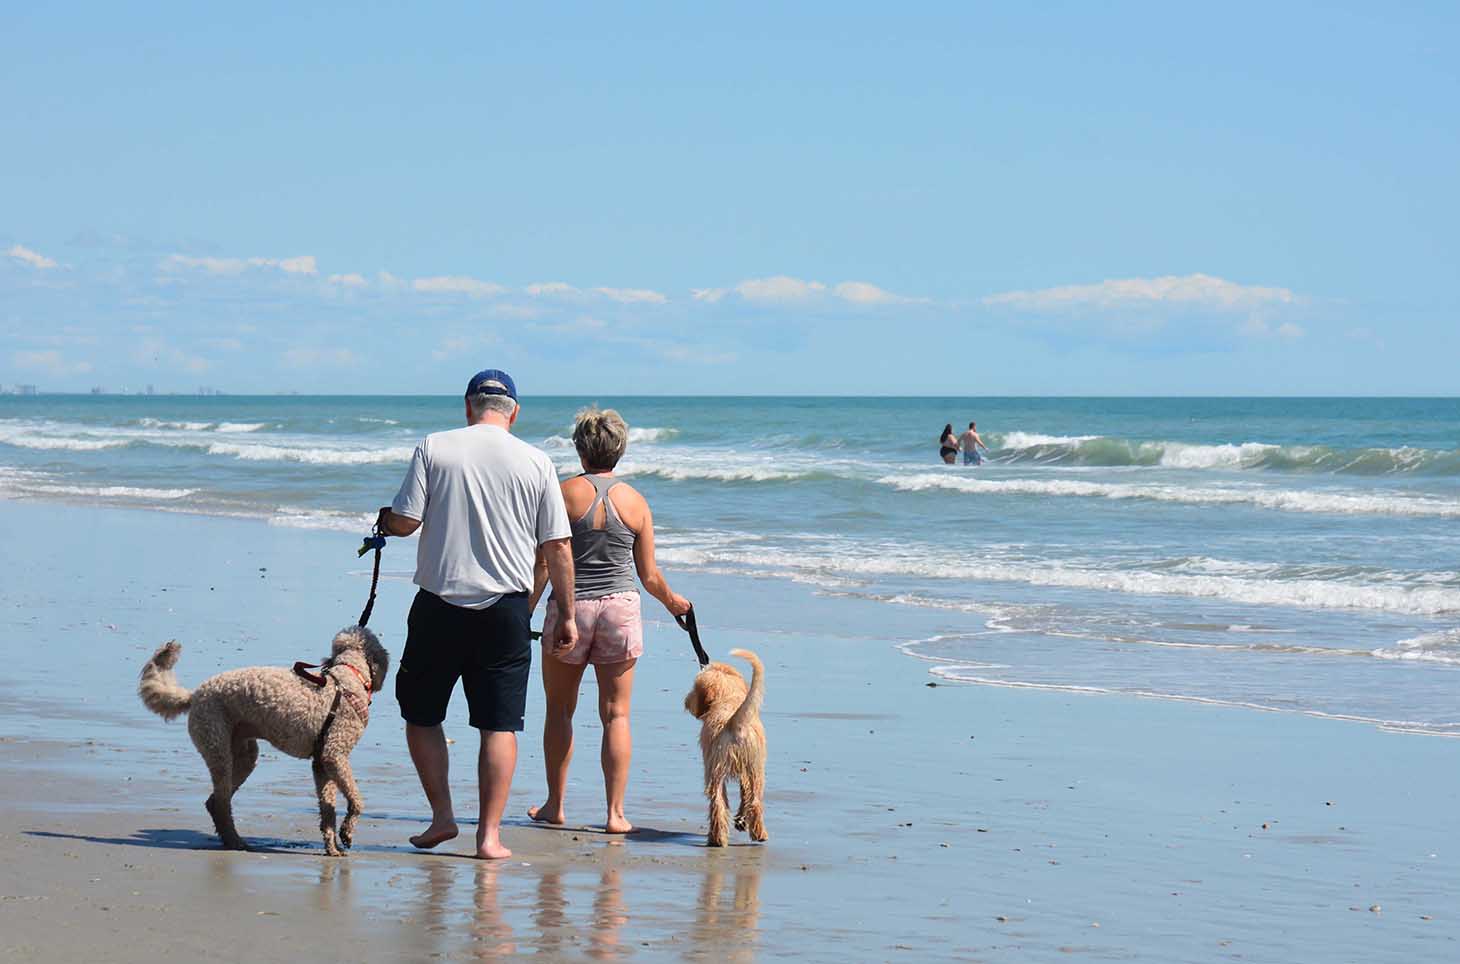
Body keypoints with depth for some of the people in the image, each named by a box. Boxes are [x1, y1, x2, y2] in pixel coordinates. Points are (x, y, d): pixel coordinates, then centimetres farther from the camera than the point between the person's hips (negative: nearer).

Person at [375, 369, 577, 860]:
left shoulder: (434, 448, -2)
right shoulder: (536, 462, 1)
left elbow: (403, 522, -5)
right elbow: (557, 548, 3)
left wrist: (384, 521, 18)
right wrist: (566, 614, 12)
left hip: (439, 606, -1)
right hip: (506, 611, 1)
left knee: (421, 713, 16)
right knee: (500, 725, 5)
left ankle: (442, 816, 15)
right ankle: (490, 834, 2)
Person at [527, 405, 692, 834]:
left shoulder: (565, 493, -6)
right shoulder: (635, 501, 1)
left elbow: (544, 562, -8)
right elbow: (649, 575, 6)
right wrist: (672, 601, 25)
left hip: (570, 608, -1)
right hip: (621, 607, 1)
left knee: (559, 709, 14)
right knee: (616, 714, 7)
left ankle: (554, 805, 20)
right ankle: (615, 812, 3)